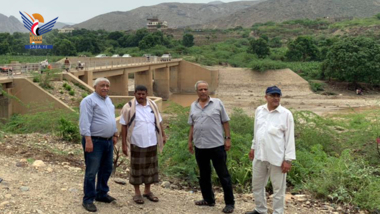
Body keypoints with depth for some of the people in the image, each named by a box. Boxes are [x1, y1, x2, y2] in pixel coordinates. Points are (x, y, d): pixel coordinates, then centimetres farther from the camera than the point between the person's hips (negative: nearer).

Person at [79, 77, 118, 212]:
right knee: (91, 172, -3)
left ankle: (101, 194, 30)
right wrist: (88, 140, -25)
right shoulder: (89, 100, -12)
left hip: (108, 141, 9)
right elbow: (85, 122, -19)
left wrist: (115, 134, 22)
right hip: (95, 141, -9)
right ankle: (88, 200, 7)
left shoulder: (108, 100, 15)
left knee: (106, 170, 16)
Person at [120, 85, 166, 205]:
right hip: (136, 144, -4)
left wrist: (163, 135, 10)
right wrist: (124, 144, -8)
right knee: (136, 168, 6)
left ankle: (147, 191, 26)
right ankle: (137, 193, 19)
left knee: (150, 166, 12)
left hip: (151, 143, 4)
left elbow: (158, 122, 14)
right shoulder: (129, 107, -8)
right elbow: (124, 126, -7)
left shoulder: (152, 105, 6)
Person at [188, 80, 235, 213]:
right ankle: (208, 199, 28)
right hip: (199, 146, 5)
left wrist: (228, 138, -6)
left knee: (223, 175, 1)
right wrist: (190, 141, 12)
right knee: (204, 175, 14)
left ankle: (229, 203, 10)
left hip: (217, 145, -4)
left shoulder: (217, 103, -3)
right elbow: (192, 125, 14)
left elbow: (225, 122, -2)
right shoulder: (193, 106, 8)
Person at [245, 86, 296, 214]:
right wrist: (253, 147, 21)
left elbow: (290, 138, -9)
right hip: (260, 155, 5)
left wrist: (288, 159, -12)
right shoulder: (259, 110, 5)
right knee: (257, 185, 18)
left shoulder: (286, 114, -10)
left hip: (277, 157, -5)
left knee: (278, 188, 7)